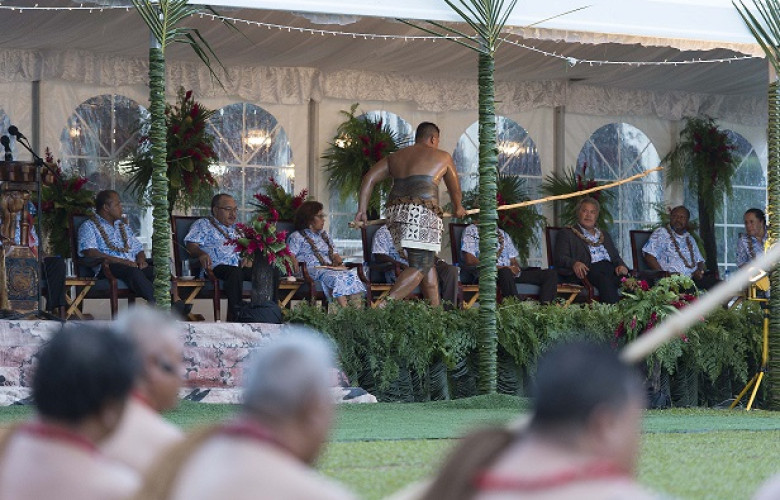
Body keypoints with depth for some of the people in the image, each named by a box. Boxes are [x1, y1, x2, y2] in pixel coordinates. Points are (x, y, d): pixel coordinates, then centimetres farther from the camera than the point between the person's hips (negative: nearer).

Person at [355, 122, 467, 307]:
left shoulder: (395, 157, 24)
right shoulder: (442, 157, 15)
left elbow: (369, 178, 13)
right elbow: (455, 189, 28)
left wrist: (362, 209, 10)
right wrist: (458, 208, 47)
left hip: (395, 211, 6)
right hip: (422, 213, -6)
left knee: (428, 262, 18)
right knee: (420, 268, -11)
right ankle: (383, 306, -29)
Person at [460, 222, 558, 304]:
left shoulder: (503, 234, 26)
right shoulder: (471, 231, 7)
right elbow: (469, 260, -8)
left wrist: (516, 269, -4)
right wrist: (498, 267, -16)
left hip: (510, 273, 6)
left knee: (551, 274, -10)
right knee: (505, 272, -41)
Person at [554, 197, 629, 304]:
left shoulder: (604, 235, 33)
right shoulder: (567, 234, 16)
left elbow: (616, 257, 28)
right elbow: (559, 258, 3)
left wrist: (621, 266, 2)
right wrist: (574, 263, -21)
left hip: (611, 269, 5)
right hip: (590, 270, -5)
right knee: (605, 282, -39)